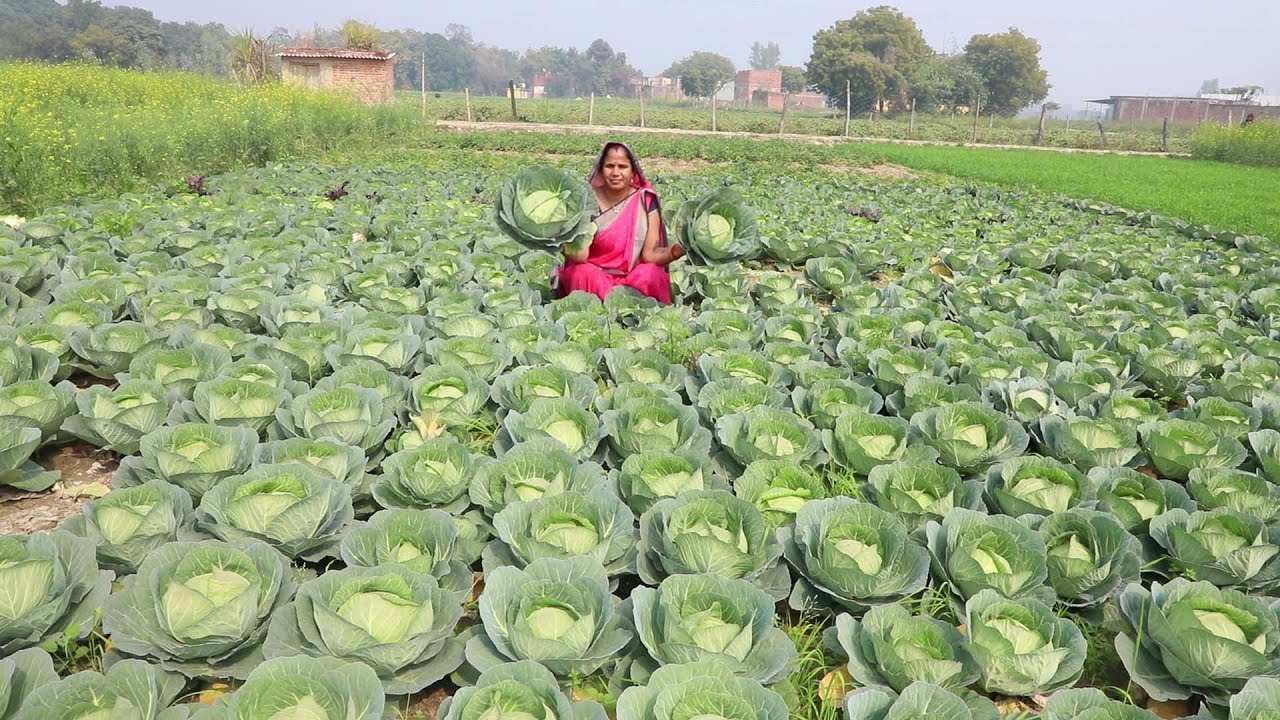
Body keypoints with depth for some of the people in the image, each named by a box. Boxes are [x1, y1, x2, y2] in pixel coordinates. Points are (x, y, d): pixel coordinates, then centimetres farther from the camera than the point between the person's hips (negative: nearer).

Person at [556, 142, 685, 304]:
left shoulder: (646, 201, -4)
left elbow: (649, 254, -6)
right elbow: (579, 257, -13)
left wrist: (676, 250, -25)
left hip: (635, 280, 0)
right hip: (593, 278, 0)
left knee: (650, 273, -29)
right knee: (583, 273, -31)